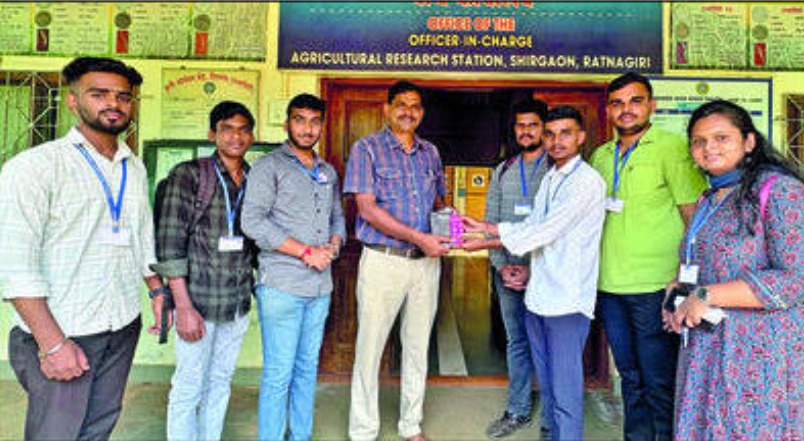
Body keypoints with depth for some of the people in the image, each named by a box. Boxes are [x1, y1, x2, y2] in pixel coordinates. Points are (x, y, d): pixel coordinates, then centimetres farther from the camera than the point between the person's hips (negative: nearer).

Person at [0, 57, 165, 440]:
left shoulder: (135, 168, 9)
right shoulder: (34, 166, -11)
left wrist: (158, 292, 12)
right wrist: (52, 344, -18)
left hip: (124, 327, 6)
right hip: (61, 334, -5)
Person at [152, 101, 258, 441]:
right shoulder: (188, 174, -6)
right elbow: (169, 244, -11)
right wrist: (184, 307, -15)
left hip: (238, 304, 5)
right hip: (200, 301, -5)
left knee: (220, 384, 16)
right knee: (189, 389, 5)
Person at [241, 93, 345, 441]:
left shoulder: (328, 172, 17)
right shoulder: (269, 166, -2)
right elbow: (253, 221, -13)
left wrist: (333, 246, 0)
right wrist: (306, 252, -14)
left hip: (321, 285, 6)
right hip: (282, 285, -6)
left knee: (307, 369, 15)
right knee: (278, 373, -1)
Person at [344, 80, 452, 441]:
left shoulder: (430, 152, 13)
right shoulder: (367, 148, -3)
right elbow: (367, 209, -12)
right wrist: (420, 237, -17)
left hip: (426, 262, 5)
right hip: (383, 260, -4)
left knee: (418, 346, 14)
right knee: (370, 347, 3)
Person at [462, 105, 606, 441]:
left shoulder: (587, 182, -13)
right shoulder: (549, 178, 14)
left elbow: (544, 233, -18)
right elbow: (529, 225, 17)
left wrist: (486, 243, -13)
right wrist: (483, 226, 8)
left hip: (567, 300, -8)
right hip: (538, 294, 8)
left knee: (565, 390, 0)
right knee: (546, 382, 20)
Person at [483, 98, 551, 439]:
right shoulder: (502, 172, 12)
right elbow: (491, 222, 10)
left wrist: (534, 269, -14)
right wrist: (501, 265, -2)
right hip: (507, 273, 5)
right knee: (516, 342, 14)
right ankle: (518, 411, 28)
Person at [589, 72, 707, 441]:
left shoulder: (671, 147, -5)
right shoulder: (600, 156, 12)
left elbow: (695, 214, -9)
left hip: (653, 287, -5)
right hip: (609, 286, 6)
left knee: (659, 382, 4)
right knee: (630, 376, 18)